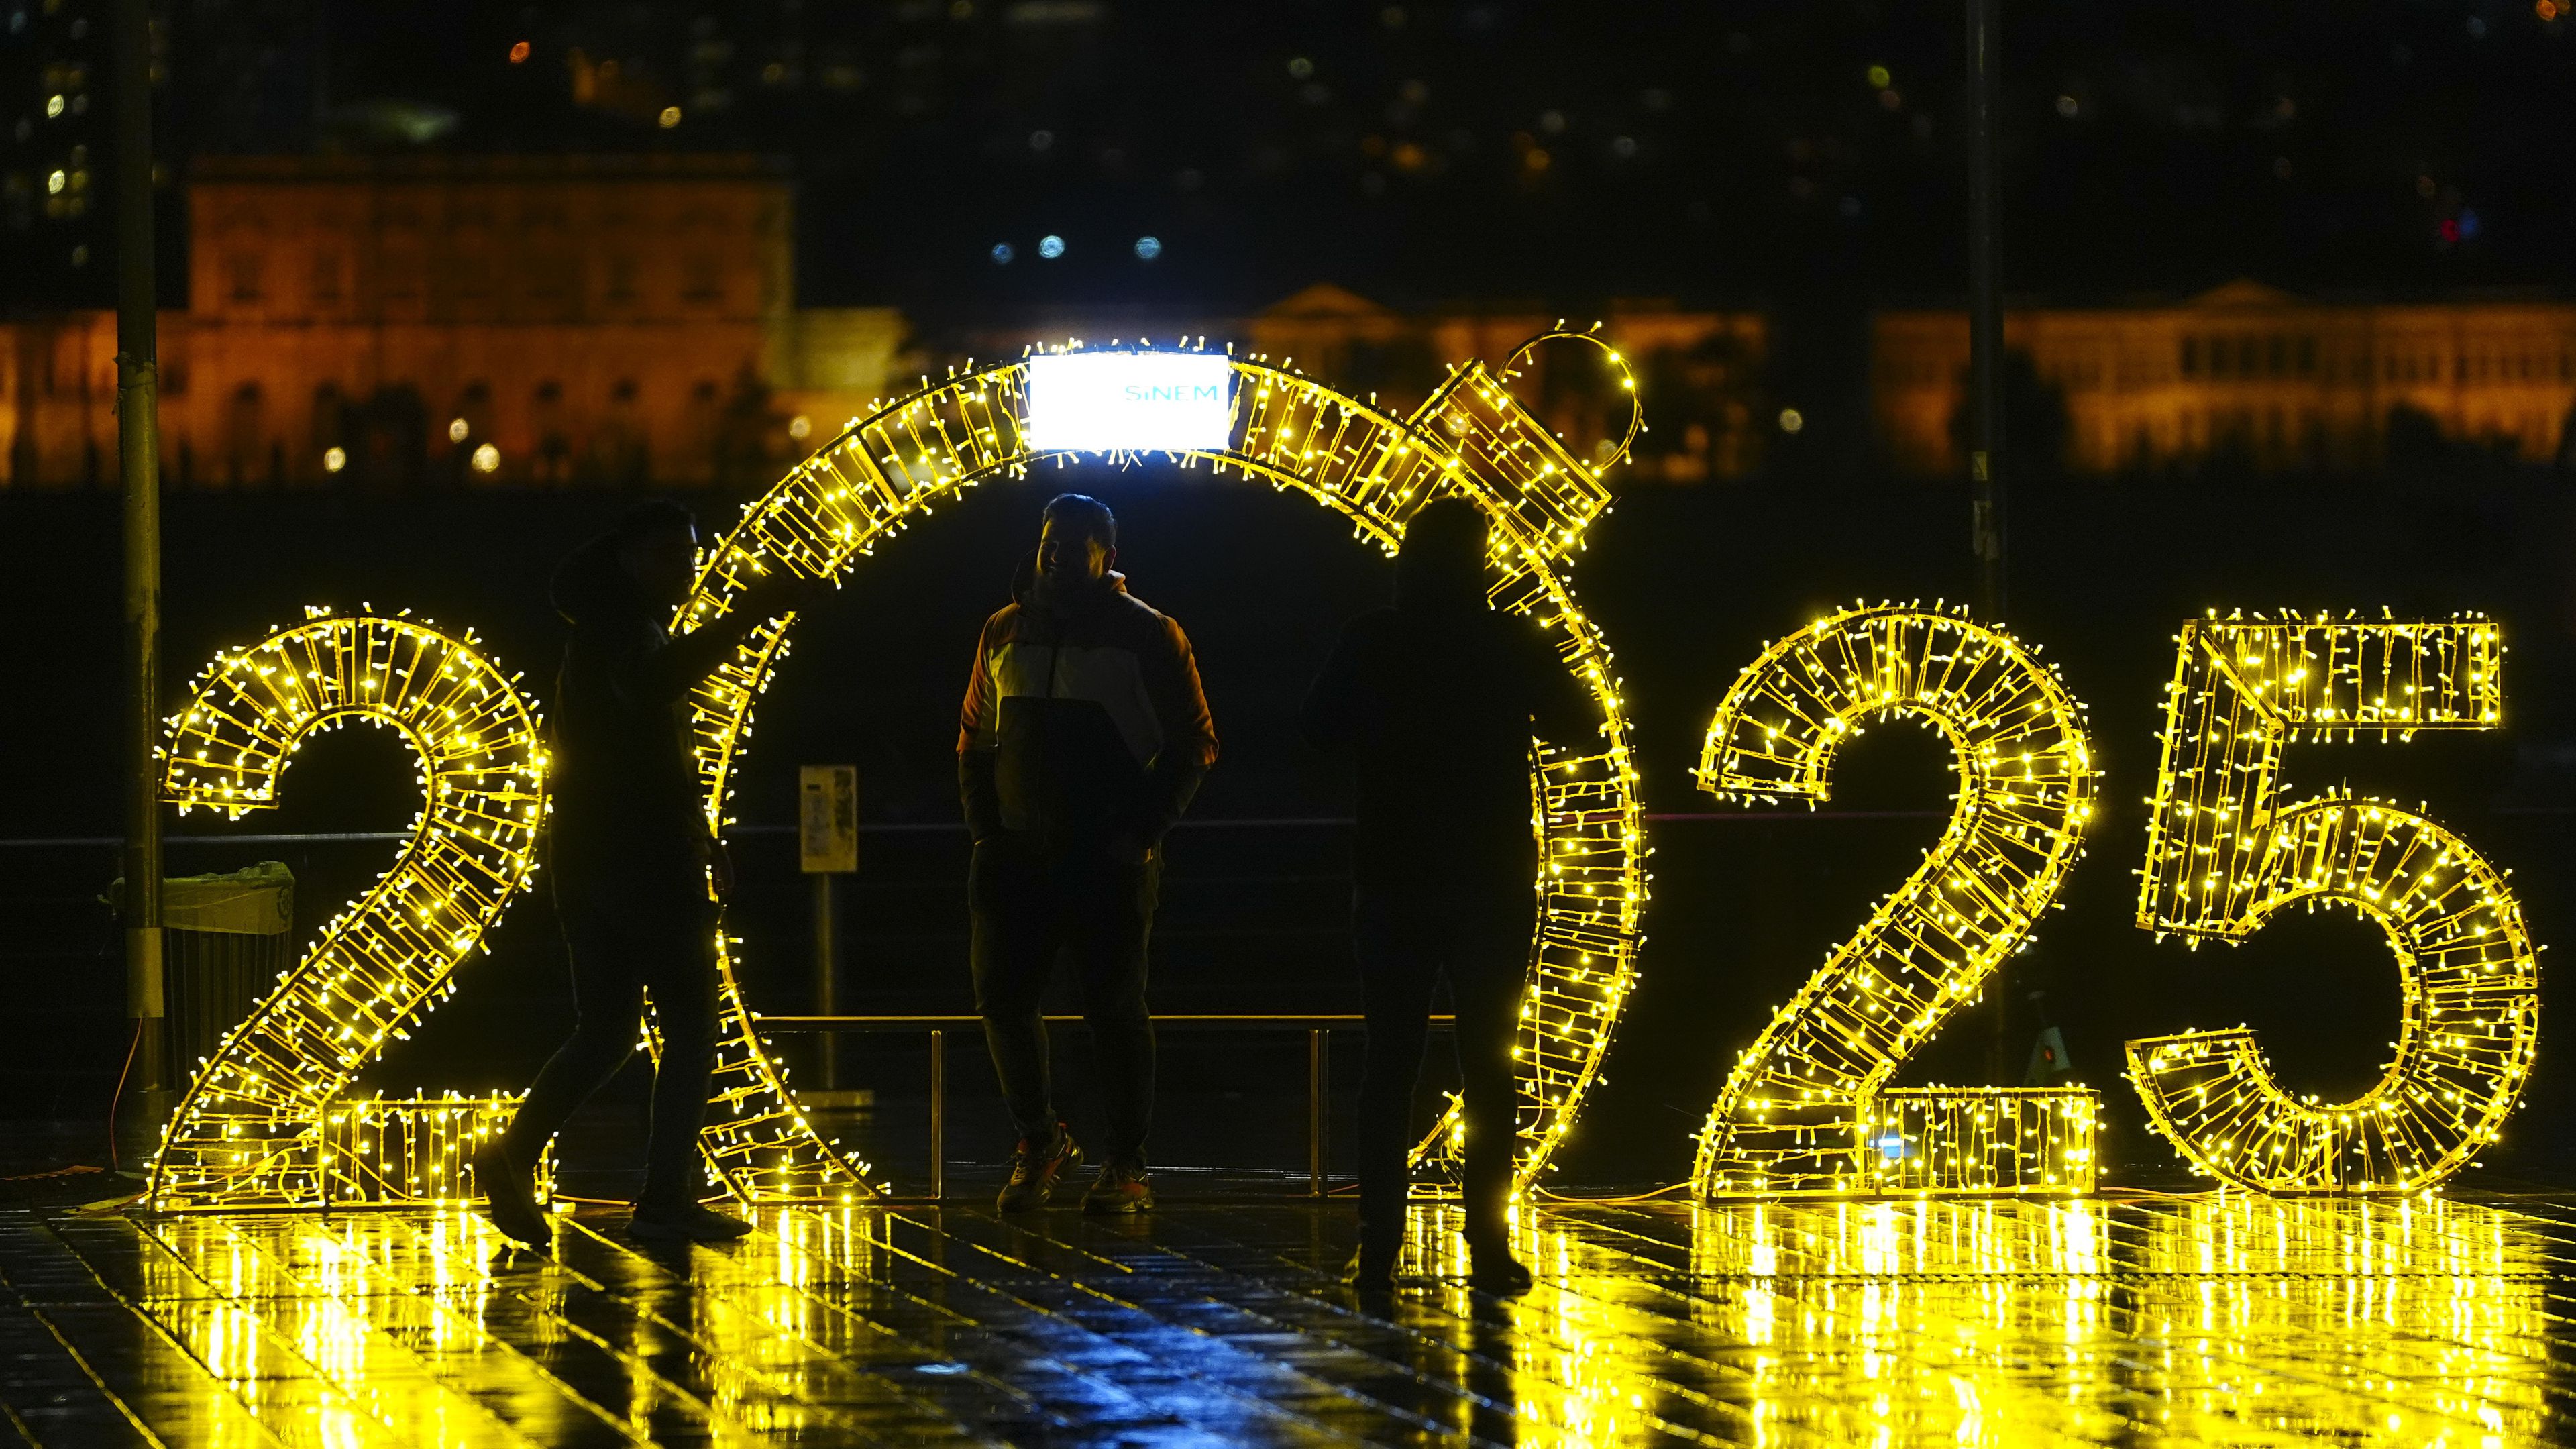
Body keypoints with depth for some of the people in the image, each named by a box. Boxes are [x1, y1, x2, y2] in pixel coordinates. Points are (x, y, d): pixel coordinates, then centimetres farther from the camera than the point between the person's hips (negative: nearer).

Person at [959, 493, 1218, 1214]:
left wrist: (1145, 831, -11)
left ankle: (1127, 1167, 5)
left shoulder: (1150, 636, -1)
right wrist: (984, 829, 6)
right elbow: (975, 741, 18)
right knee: (1002, 997, 0)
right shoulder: (1005, 633, 11)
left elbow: (1193, 743, -1)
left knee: (1116, 1005, -2)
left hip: (1112, 858, -4)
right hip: (1020, 855, 4)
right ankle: (1039, 1140, 19)